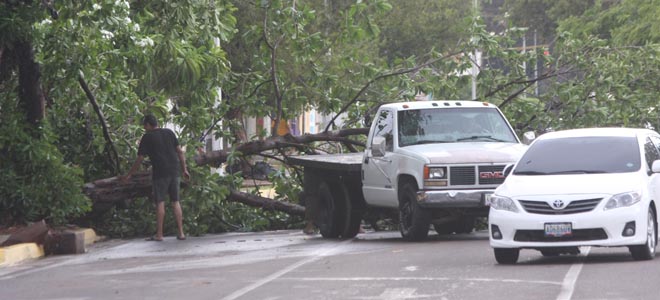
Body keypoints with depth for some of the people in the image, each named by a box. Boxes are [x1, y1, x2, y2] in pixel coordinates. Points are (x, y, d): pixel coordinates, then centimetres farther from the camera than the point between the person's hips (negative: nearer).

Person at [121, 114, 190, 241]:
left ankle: (159, 234, -3)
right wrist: (184, 169, 15)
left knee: (160, 202, -1)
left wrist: (128, 175, 7)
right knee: (175, 202, 7)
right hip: (174, 171, 4)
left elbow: (139, 159, -1)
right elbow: (180, 152, 9)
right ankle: (181, 233, 4)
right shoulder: (169, 133, 12)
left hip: (160, 173, -4)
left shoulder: (147, 137, -1)